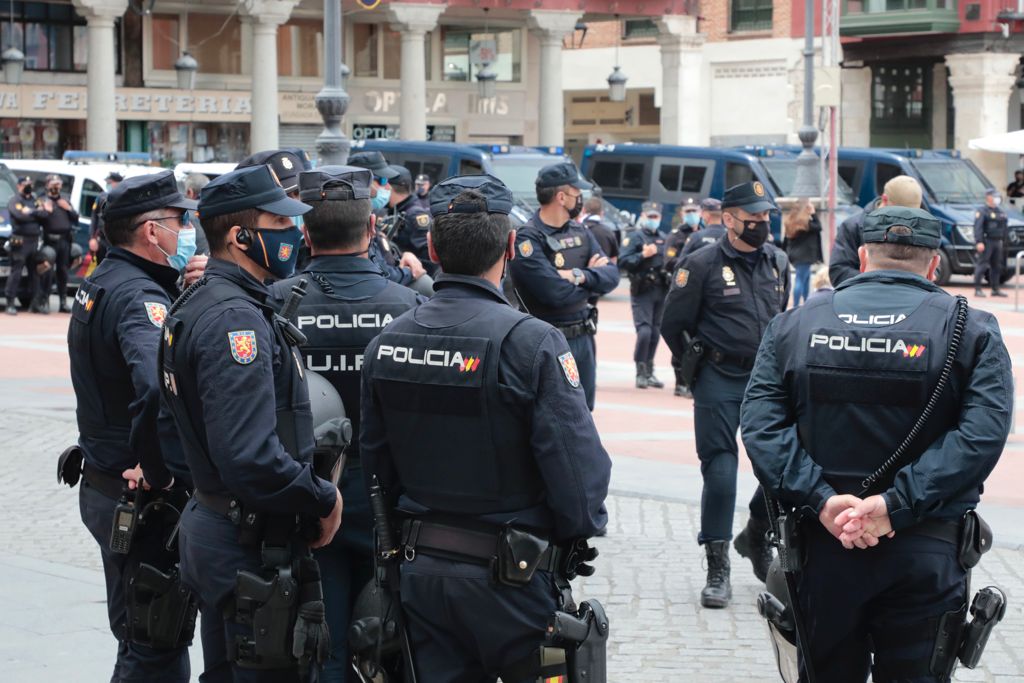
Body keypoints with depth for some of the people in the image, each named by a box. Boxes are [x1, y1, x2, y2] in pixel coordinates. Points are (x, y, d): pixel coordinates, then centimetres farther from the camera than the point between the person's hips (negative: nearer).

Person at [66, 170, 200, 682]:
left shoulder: (98, 285, 10)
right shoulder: (140, 297, -21)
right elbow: (159, 388, -39)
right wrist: (161, 476, -29)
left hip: (102, 486, 10)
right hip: (145, 502, -10)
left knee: (138, 635, 20)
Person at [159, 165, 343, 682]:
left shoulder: (197, 304, 12)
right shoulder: (235, 319, -21)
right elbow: (251, 460, -30)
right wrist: (323, 498, -15)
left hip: (211, 523, 10)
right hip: (252, 548, -10)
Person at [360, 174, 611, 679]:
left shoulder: (386, 341, -1)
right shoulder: (530, 342, -18)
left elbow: (375, 460, 6)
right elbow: (579, 464, -20)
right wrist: (575, 532, -2)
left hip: (421, 571, 5)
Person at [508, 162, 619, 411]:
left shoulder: (581, 233, 9)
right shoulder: (527, 239, -16)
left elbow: (612, 275, 0)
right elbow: (555, 292, -24)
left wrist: (580, 276, -19)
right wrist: (592, 278, -7)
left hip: (584, 339, 8)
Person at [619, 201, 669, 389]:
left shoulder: (664, 240, 16)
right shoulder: (634, 237, -2)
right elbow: (623, 262, -13)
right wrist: (643, 255, -20)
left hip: (661, 291, 6)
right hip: (642, 291, -6)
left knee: (655, 333, 8)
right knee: (644, 331, -14)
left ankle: (649, 372, 17)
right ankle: (641, 373, -5)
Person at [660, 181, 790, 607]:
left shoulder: (778, 263, 9)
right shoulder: (703, 265, -7)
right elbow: (673, 325, -1)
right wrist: (697, 368, 6)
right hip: (719, 384, -4)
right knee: (720, 471, -5)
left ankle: (756, 537, 27)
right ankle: (717, 568, 3)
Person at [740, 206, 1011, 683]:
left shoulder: (794, 326, 6)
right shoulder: (972, 331, 0)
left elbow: (761, 424, -6)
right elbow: (981, 433, -14)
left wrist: (820, 499, -15)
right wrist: (896, 505, -19)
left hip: (820, 548, 2)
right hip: (925, 555, -2)